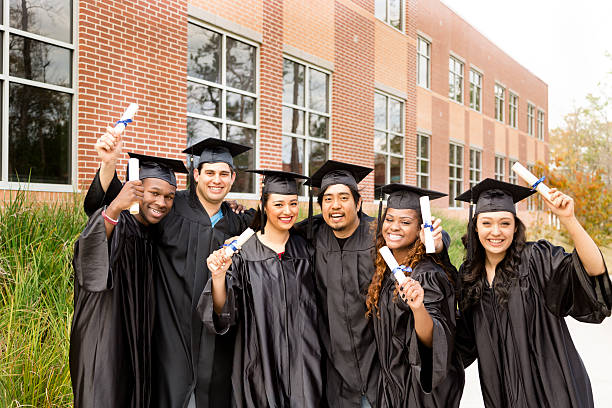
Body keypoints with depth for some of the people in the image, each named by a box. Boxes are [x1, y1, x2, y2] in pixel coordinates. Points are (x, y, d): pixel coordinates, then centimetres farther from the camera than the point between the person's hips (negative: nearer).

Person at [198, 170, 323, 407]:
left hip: (302, 362, 2)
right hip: (261, 360, -2)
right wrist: (218, 276, -26)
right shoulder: (243, 252, -8)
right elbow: (222, 313, -10)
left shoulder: (304, 249, 1)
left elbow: (314, 305, 11)